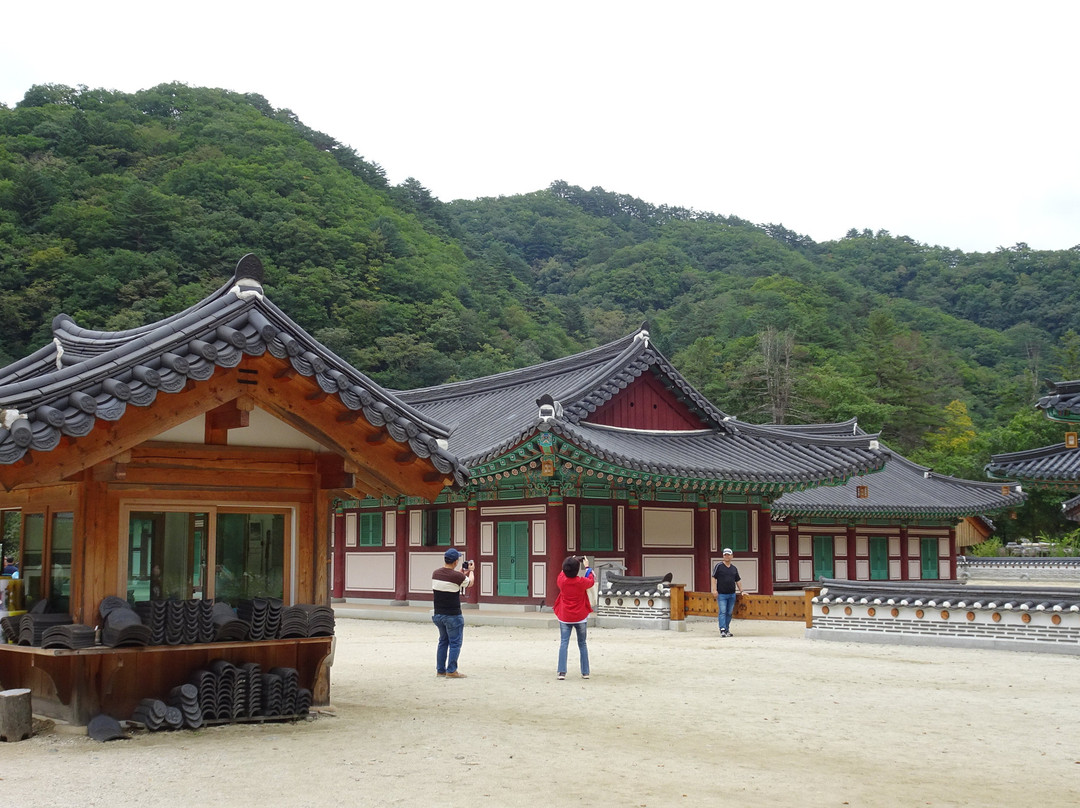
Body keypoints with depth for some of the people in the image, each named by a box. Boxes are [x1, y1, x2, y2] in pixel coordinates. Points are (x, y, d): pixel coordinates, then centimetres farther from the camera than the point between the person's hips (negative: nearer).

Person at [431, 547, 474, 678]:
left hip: (438, 614, 7)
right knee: (455, 643, 4)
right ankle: (451, 671, 4)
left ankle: (440, 670, 22)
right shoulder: (457, 576, -19)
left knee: (443, 641, 19)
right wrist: (471, 571, 21)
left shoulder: (436, 574, -1)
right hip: (452, 616, -7)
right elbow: (469, 583, 2)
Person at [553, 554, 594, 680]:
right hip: (580, 617, -1)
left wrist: (568, 565, 25)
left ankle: (562, 672, -9)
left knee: (563, 643, 1)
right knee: (582, 644, 11)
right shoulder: (582, 582, -14)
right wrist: (587, 567, 20)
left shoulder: (562, 580, -9)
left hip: (565, 617, 1)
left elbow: (563, 574, 16)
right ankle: (585, 672, 14)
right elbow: (591, 581, 10)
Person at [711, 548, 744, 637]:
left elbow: (738, 580, 19)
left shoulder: (734, 568, 13)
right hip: (721, 594, -4)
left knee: (729, 613, 7)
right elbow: (714, 578, -2)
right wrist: (714, 589, -10)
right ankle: (722, 630, -12)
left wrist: (741, 591, 15)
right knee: (722, 612, -9)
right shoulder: (719, 566, 0)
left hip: (732, 594, 4)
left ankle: (727, 629, 16)